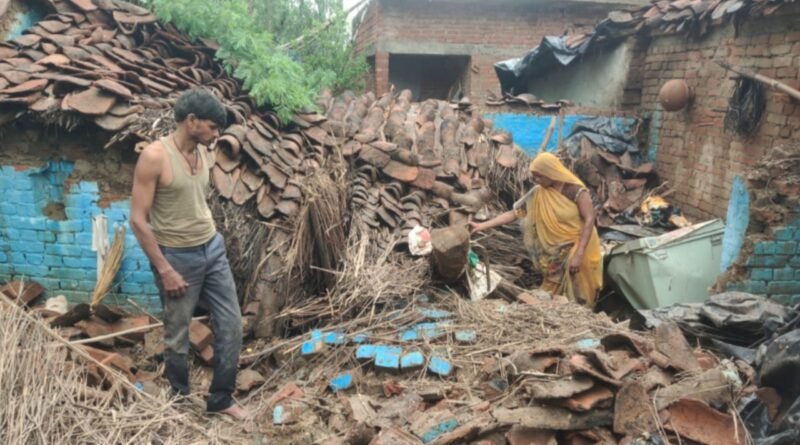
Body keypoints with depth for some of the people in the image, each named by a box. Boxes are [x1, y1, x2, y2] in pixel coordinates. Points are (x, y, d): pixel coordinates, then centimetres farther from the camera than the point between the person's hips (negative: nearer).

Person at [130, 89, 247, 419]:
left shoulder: (201, 153, 5)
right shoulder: (154, 156, -17)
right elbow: (138, 220, -17)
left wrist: (212, 240, 19)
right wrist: (165, 270, -18)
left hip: (213, 249, 7)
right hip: (178, 256, -7)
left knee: (231, 324, 9)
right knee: (177, 336, 9)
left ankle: (221, 399, 24)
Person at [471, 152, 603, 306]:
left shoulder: (575, 190, -16)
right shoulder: (538, 193, -3)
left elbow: (589, 220, -18)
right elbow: (514, 213, -3)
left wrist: (578, 254, -24)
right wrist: (483, 225, -10)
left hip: (579, 247, -5)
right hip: (556, 252, 5)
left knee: (577, 295, -2)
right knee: (552, 295, 9)